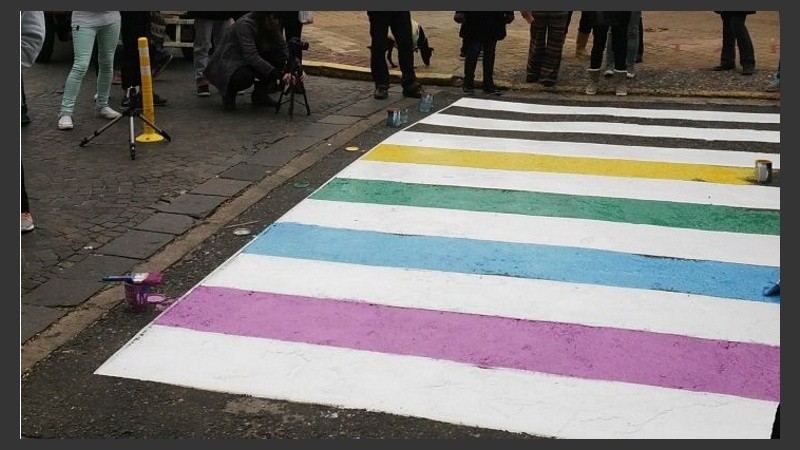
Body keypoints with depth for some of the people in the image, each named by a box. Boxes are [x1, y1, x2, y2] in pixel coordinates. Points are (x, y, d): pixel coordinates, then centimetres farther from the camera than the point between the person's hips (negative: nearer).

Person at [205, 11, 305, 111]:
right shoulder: (245, 24, -26)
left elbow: (285, 49, -7)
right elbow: (251, 56, -35)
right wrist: (277, 74, -41)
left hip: (245, 64, 7)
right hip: (224, 67, -7)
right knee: (245, 76, -38)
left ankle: (260, 95, 0)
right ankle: (229, 92, -4)